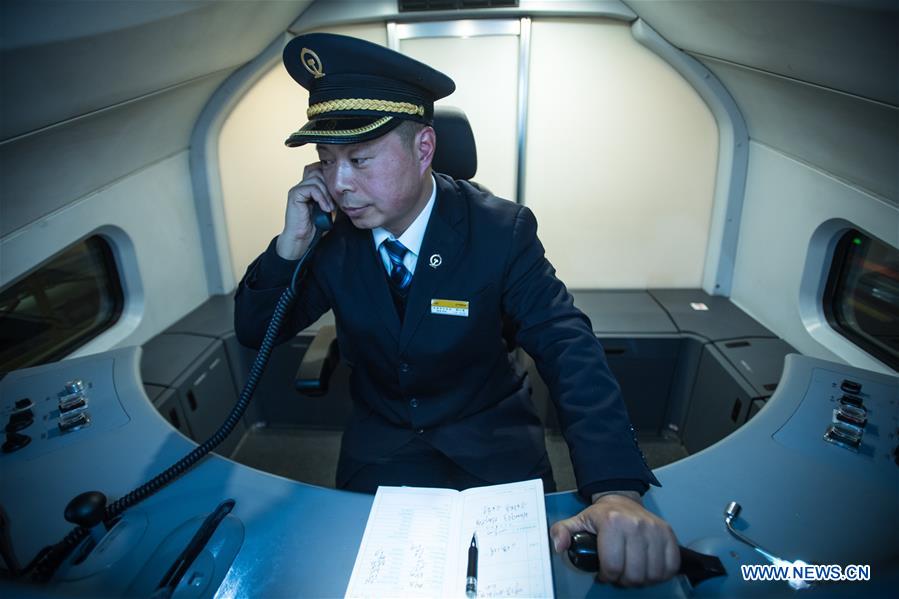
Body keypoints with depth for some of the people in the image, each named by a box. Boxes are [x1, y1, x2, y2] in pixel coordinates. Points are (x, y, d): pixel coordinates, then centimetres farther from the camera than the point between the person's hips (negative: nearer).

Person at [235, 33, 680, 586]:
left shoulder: (501, 230, -19)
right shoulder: (331, 235, -10)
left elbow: (568, 348, -26)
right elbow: (253, 333, -4)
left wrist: (617, 489, -42)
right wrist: (290, 246, -25)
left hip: (493, 437, -1)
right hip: (381, 442, 2)